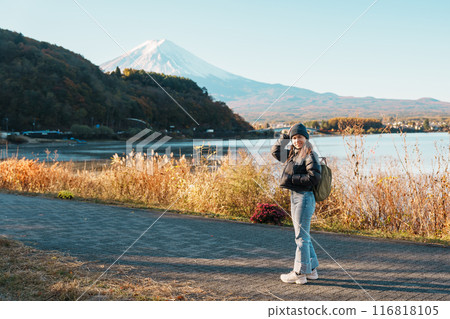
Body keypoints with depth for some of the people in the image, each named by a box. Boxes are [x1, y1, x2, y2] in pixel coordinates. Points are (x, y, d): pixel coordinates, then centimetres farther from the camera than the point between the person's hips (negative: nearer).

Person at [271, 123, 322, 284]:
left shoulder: (310, 156, -11)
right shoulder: (292, 155, 15)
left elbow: (314, 178, -21)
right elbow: (275, 151, 28)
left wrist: (291, 179, -18)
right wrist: (285, 136, 16)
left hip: (304, 197, -9)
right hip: (294, 197, 10)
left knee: (301, 236, -4)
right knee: (303, 236, 16)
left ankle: (299, 273, 3)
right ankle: (311, 270, 27)